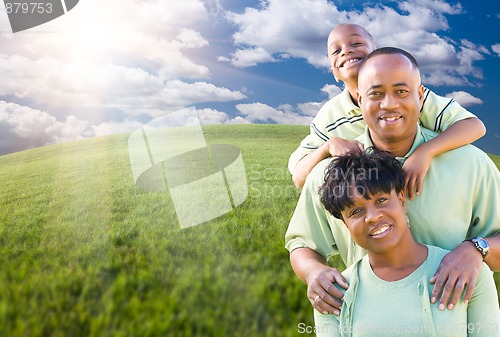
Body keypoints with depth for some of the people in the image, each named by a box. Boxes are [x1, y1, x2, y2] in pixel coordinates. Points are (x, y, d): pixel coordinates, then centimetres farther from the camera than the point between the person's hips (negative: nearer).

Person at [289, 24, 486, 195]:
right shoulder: (328, 117, -7)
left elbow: (475, 126, -17)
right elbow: (299, 178, -7)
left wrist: (425, 152, -33)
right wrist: (328, 147, -24)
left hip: (420, 199, -1)